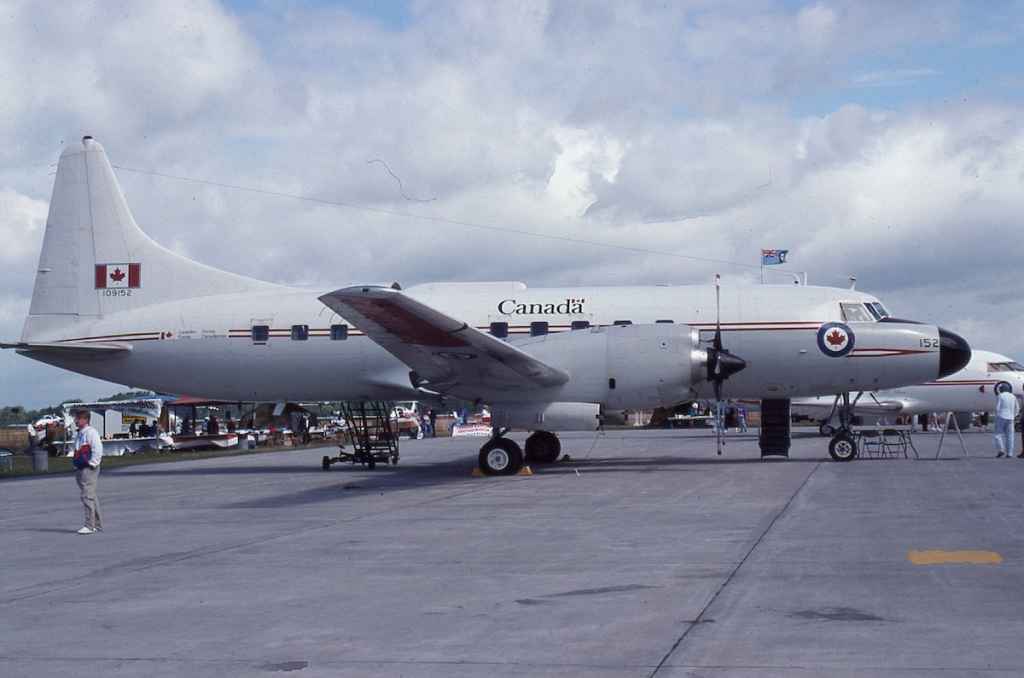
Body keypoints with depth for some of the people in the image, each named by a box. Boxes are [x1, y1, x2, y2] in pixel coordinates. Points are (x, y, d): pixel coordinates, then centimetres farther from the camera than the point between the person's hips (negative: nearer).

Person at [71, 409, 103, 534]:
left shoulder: (91, 432, -11)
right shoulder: (79, 434, 18)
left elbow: (98, 449, -18)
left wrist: (92, 463, -17)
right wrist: (76, 463, 19)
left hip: (89, 469, -10)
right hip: (80, 468, 10)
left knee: (88, 496, -13)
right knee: (91, 497, 13)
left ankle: (89, 526, -12)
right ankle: (98, 525, 19)